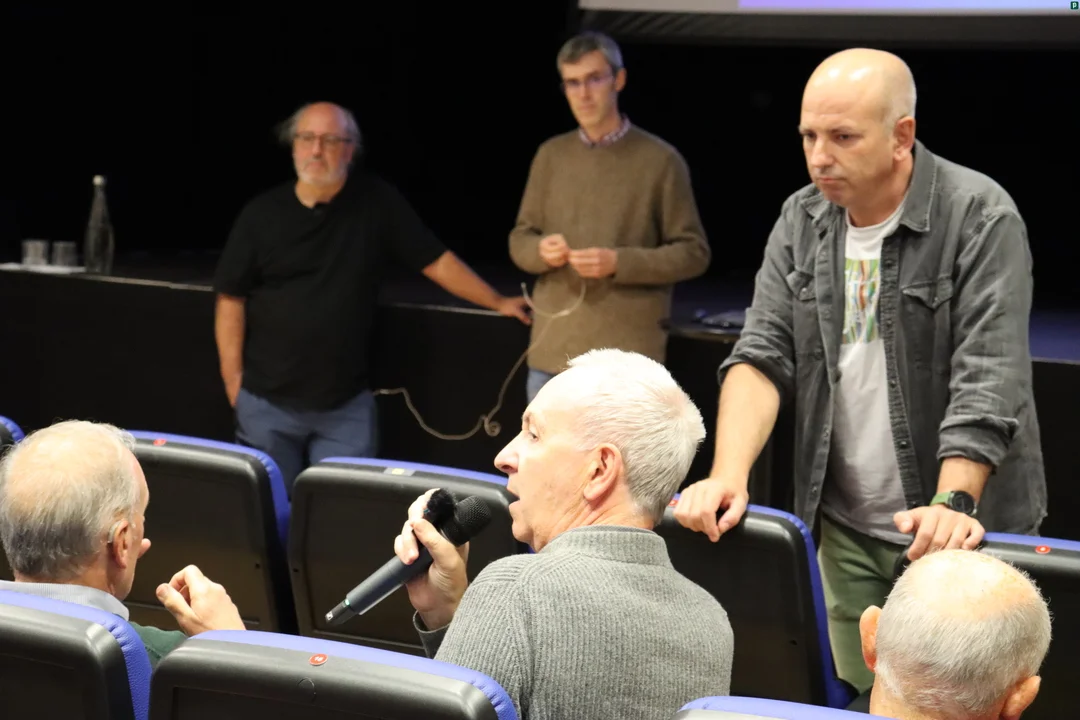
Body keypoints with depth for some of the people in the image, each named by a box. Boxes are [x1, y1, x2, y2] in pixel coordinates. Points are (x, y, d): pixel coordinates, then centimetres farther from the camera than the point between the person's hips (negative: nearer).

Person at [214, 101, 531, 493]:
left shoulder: (376, 202, -2)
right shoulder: (261, 214, -2)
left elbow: (436, 261, 4)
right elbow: (231, 299, 1)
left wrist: (499, 303, 4)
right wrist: (233, 379, -3)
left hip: (346, 406, 0)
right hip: (267, 402, 0)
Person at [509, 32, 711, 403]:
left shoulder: (660, 160, -3)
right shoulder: (551, 155, 11)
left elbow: (693, 252, -2)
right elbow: (519, 239, 15)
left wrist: (620, 263, -17)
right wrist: (540, 250, -9)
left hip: (627, 355, -4)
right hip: (553, 350, 5)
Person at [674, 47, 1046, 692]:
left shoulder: (981, 219, -13)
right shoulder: (803, 221, 5)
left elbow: (987, 381, -20)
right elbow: (763, 355, 0)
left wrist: (952, 506, -30)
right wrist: (729, 476, -15)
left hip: (964, 527, -4)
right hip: (846, 529, 5)